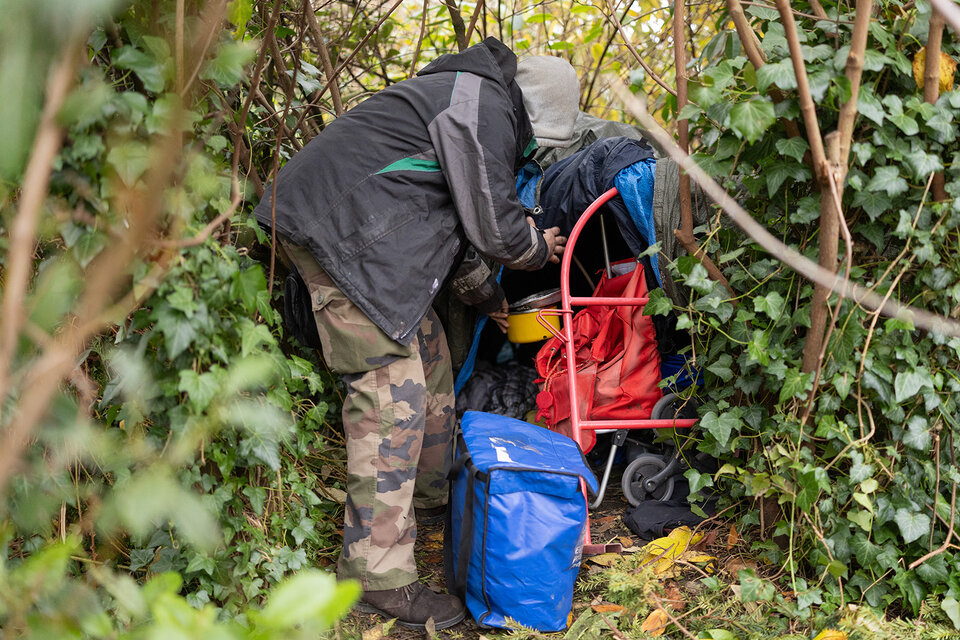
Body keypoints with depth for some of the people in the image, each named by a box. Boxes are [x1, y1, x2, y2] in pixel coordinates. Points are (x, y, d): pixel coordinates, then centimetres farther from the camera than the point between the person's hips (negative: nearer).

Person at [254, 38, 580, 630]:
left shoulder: (477, 103, 22)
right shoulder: (483, 105, -12)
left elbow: (458, 222, 31)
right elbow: (493, 224, -10)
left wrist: (485, 293, 38)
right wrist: (538, 249, 11)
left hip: (374, 236, 11)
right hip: (341, 230, -11)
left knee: (428, 359, 20)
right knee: (392, 389, -13)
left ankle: (427, 498, 39)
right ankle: (379, 576, -9)